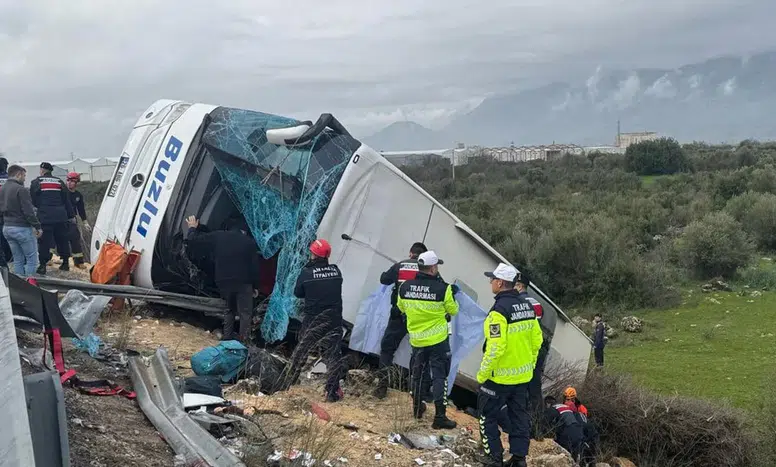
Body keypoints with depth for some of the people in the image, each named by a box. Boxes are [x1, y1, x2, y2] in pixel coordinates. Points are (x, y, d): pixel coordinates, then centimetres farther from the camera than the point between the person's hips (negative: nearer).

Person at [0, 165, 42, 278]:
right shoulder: (21, 189, -15)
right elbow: (28, 211, -18)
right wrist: (37, 226, -12)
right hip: (22, 228, -8)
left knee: (18, 260, 13)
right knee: (32, 259, -1)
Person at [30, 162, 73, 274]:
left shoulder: (36, 182, 1)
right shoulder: (59, 182, 11)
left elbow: (33, 200, 3)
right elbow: (66, 200, 11)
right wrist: (71, 215, 14)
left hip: (45, 217, -3)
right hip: (60, 216, 3)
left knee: (44, 241, 0)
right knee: (62, 240, 12)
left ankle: (42, 266, -2)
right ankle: (65, 263, 18)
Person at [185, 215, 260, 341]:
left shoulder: (217, 237, 6)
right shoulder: (249, 241, 4)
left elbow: (191, 242, 7)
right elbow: (254, 266, 2)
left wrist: (192, 228, 24)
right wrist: (255, 286, 9)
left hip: (224, 283, 3)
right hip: (243, 283, -3)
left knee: (230, 310, 24)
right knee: (245, 313, 2)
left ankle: (227, 338, 23)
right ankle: (244, 341, -6)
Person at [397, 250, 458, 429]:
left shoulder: (404, 287, -6)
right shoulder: (442, 288, -18)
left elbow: (402, 308, 11)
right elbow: (453, 310, -4)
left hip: (416, 339, 4)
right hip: (438, 340, -4)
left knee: (418, 373, 21)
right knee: (439, 376, 3)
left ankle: (417, 408, 35)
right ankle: (440, 416, 2)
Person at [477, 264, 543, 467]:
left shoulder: (500, 310, -21)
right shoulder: (527, 306, 3)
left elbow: (495, 347, -24)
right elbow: (536, 339, 10)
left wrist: (482, 373, -14)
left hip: (499, 376, -7)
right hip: (523, 375, 7)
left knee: (488, 415, 8)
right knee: (519, 416, 14)